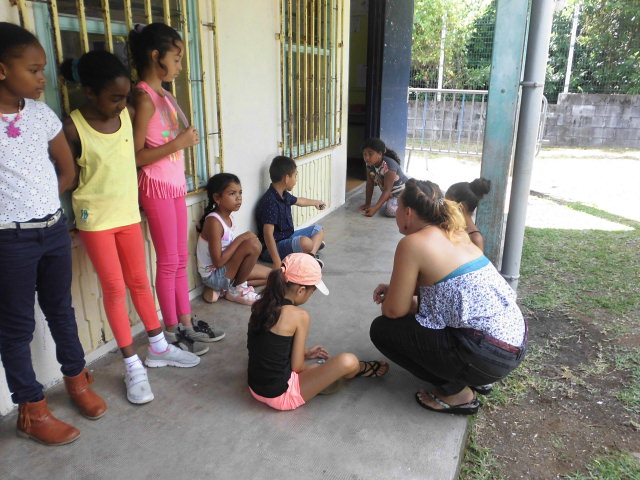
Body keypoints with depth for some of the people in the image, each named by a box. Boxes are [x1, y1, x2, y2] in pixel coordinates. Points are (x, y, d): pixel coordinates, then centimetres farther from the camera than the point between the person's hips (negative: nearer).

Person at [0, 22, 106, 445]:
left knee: (61, 308, 19)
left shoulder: (41, 113, 2)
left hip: (55, 229, 5)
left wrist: (42, 205, 8)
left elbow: (67, 169, 13)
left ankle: (77, 379, 37)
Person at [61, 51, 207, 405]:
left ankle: (158, 348, 28)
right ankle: (132, 366, 12)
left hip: (129, 214, 4)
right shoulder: (74, 128, -15)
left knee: (139, 282, 14)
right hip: (95, 219, -4)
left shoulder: (128, 115, -2)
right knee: (114, 289, 1)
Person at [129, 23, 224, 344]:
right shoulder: (144, 98, -15)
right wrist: (178, 143, -21)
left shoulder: (163, 94, 12)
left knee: (180, 258, 13)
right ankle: (171, 330, 14)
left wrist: (186, 140, 6)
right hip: (156, 186, -9)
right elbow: (135, 156, -20)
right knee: (169, 262, 0)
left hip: (175, 184, 9)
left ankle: (186, 322, 25)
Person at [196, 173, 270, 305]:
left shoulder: (227, 217, 3)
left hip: (225, 269, 9)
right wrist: (241, 238, -21)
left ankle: (221, 288, 8)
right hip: (214, 275, -9)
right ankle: (238, 290, -5)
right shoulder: (214, 221, -24)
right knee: (253, 244, -25)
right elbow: (218, 261, -26)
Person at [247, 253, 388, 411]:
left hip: (255, 388, 8)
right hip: (282, 396, -8)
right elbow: (297, 367, -13)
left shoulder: (260, 306, 1)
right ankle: (361, 369, 24)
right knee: (348, 362, -11)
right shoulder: (299, 316, -19)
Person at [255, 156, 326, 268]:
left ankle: (311, 254, -8)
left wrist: (316, 202, 49)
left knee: (319, 230, 16)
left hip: (288, 237, 11)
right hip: (272, 248, -11)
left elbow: (299, 201, 31)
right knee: (304, 242, -38)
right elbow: (268, 234, -31)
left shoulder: (284, 195, 6)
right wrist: (277, 262, -37)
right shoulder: (270, 202, -25)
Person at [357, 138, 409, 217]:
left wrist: (375, 208, -38)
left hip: (403, 192, -9)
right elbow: (369, 185, -2)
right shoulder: (370, 164, -11)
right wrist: (367, 204, -5)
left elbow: (387, 190, -33)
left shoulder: (389, 165, -32)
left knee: (390, 211, -26)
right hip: (390, 193, 9)